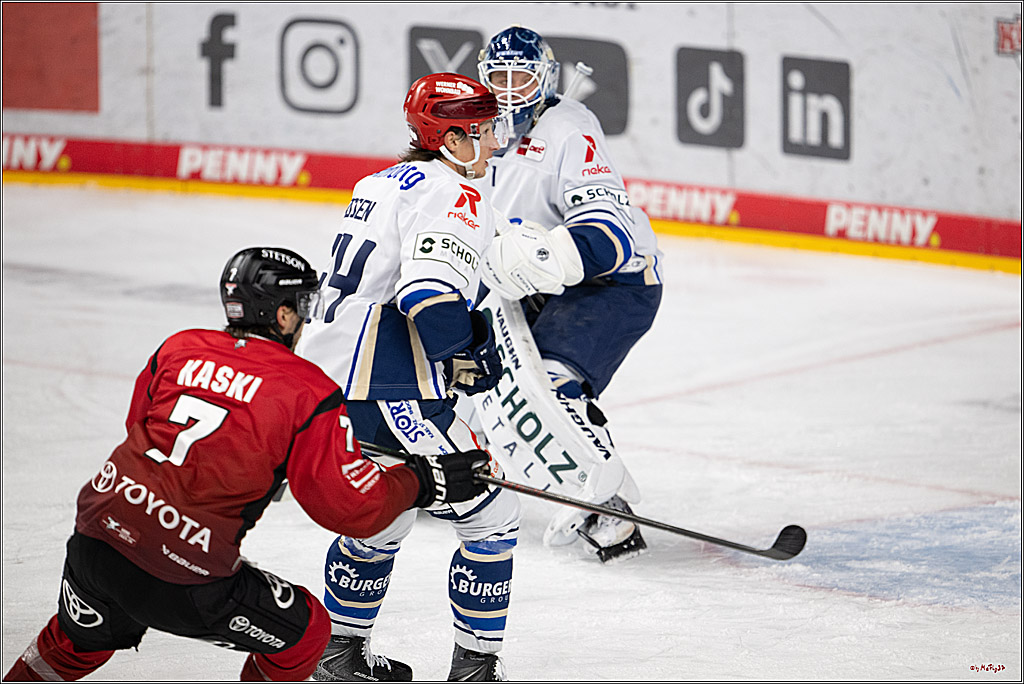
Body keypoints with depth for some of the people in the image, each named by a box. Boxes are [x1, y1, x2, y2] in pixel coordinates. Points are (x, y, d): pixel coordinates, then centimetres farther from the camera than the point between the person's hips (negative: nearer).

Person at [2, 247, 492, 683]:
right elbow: (354, 508, -6)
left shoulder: (179, 348, 8)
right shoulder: (309, 394, -6)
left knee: (78, 642, 33)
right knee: (302, 633, 15)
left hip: (95, 539, 6)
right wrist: (423, 481, 10)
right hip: (183, 577, -6)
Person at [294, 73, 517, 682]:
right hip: (391, 397, -10)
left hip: (324, 382, 10)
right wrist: (470, 356, -6)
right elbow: (432, 296, -25)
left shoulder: (382, 185, 20)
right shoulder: (454, 196, -10)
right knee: (492, 515, 3)